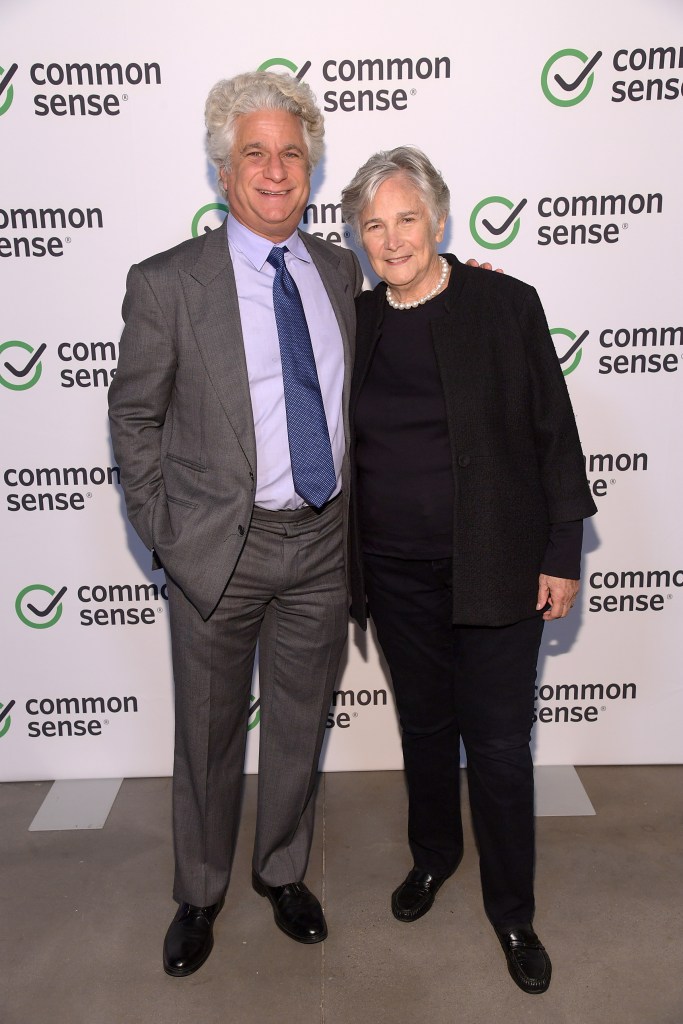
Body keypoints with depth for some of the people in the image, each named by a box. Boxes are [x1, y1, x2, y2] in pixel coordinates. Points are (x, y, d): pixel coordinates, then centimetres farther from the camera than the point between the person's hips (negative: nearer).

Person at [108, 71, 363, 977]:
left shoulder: (340, 271, 6)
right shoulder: (166, 284, -7)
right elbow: (135, 416, -1)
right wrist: (162, 533, -4)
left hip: (323, 544, 4)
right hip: (221, 549, -3)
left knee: (301, 725, 18)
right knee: (208, 733, 14)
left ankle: (283, 873, 44)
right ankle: (200, 895, 40)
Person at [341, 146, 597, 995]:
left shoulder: (506, 305, -6)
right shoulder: (354, 321, 4)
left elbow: (554, 434, -4)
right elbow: (342, 444, 10)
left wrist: (562, 555, -6)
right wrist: (344, 562, 8)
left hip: (496, 569, -3)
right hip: (396, 571, 3)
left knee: (498, 742, 6)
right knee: (424, 723, 19)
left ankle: (511, 908, 31)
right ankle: (432, 854, 45)